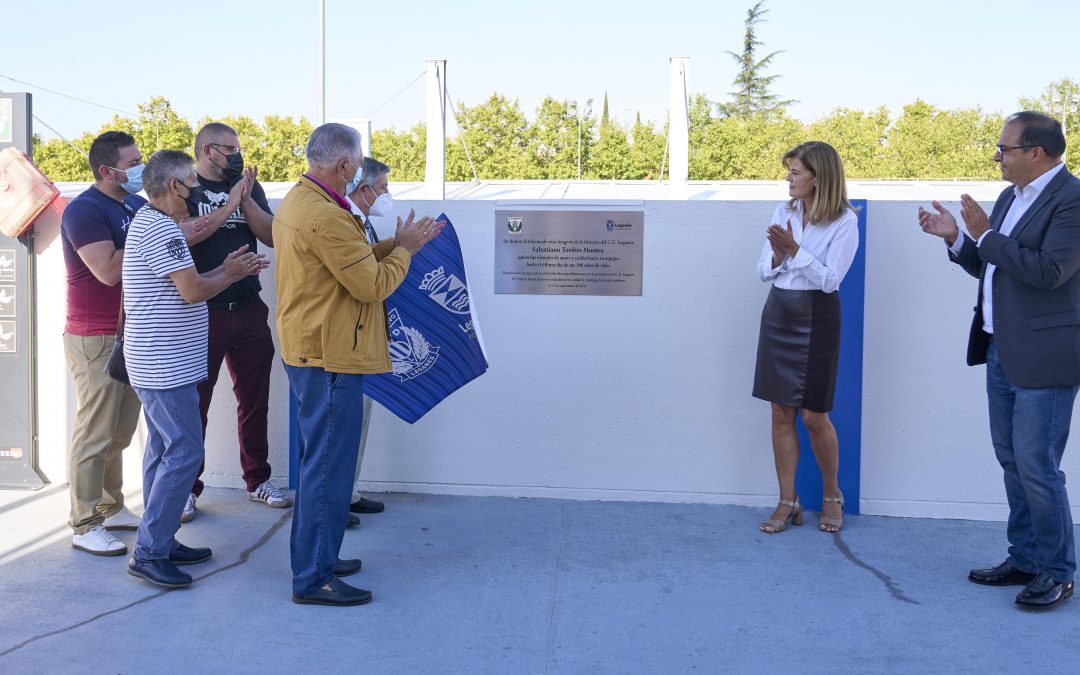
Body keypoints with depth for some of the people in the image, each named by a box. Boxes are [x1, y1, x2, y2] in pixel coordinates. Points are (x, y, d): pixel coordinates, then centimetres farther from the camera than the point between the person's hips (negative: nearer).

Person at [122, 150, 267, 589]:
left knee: (163, 449, 14)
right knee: (184, 452, -9)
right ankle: (148, 552, -4)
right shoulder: (161, 228, -17)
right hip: (166, 366, -11)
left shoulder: (148, 223, 17)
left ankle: (159, 543, 21)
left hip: (159, 364, 11)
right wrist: (229, 274, -3)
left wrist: (228, 271, 10)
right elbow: (193, 291, -21)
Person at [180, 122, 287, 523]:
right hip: (202, 310, -4)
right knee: (195, 402, 3)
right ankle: (187, 488, 14)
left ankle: (258, 480, 24)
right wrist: (229, 205, -18)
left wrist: (247, 199, -11)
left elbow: (273, 236, 0)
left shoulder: (247, 186, 11)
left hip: (249, 309, 5)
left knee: (255, 400, 12)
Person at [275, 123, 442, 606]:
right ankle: (313, 579, 8)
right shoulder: (325, 217, -22)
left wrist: (398, 244, 10)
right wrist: (404, 249, -4)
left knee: (320, 461, 20)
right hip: (330, 357, -11)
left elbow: (352, 259, 16)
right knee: (328, 464, -2)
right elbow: (373, 285, -19)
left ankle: (317, 559, 33)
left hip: (307, 350, 11)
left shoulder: (296, 201, 12)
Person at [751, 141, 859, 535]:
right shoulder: (784, 212, 7)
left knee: (814, 416, 0)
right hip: (778, 313, 5)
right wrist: (777, 255, -14)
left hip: (816, 318, -5)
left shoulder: (844, 221, -7)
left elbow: (830, 279, -15)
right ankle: (788, 502, 14)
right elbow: (763, 272, 7)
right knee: (781, 413, 5)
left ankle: (832, 495, 23)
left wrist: (794, 249, -20)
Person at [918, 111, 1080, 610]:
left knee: (1037, 467, -4)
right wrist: (955, 237, 3)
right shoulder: (1011, 197, 14)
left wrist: (985, 236, -18)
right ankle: (1025, 559, 27)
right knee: (1012, 462, 15)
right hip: (1002, 352, 9)